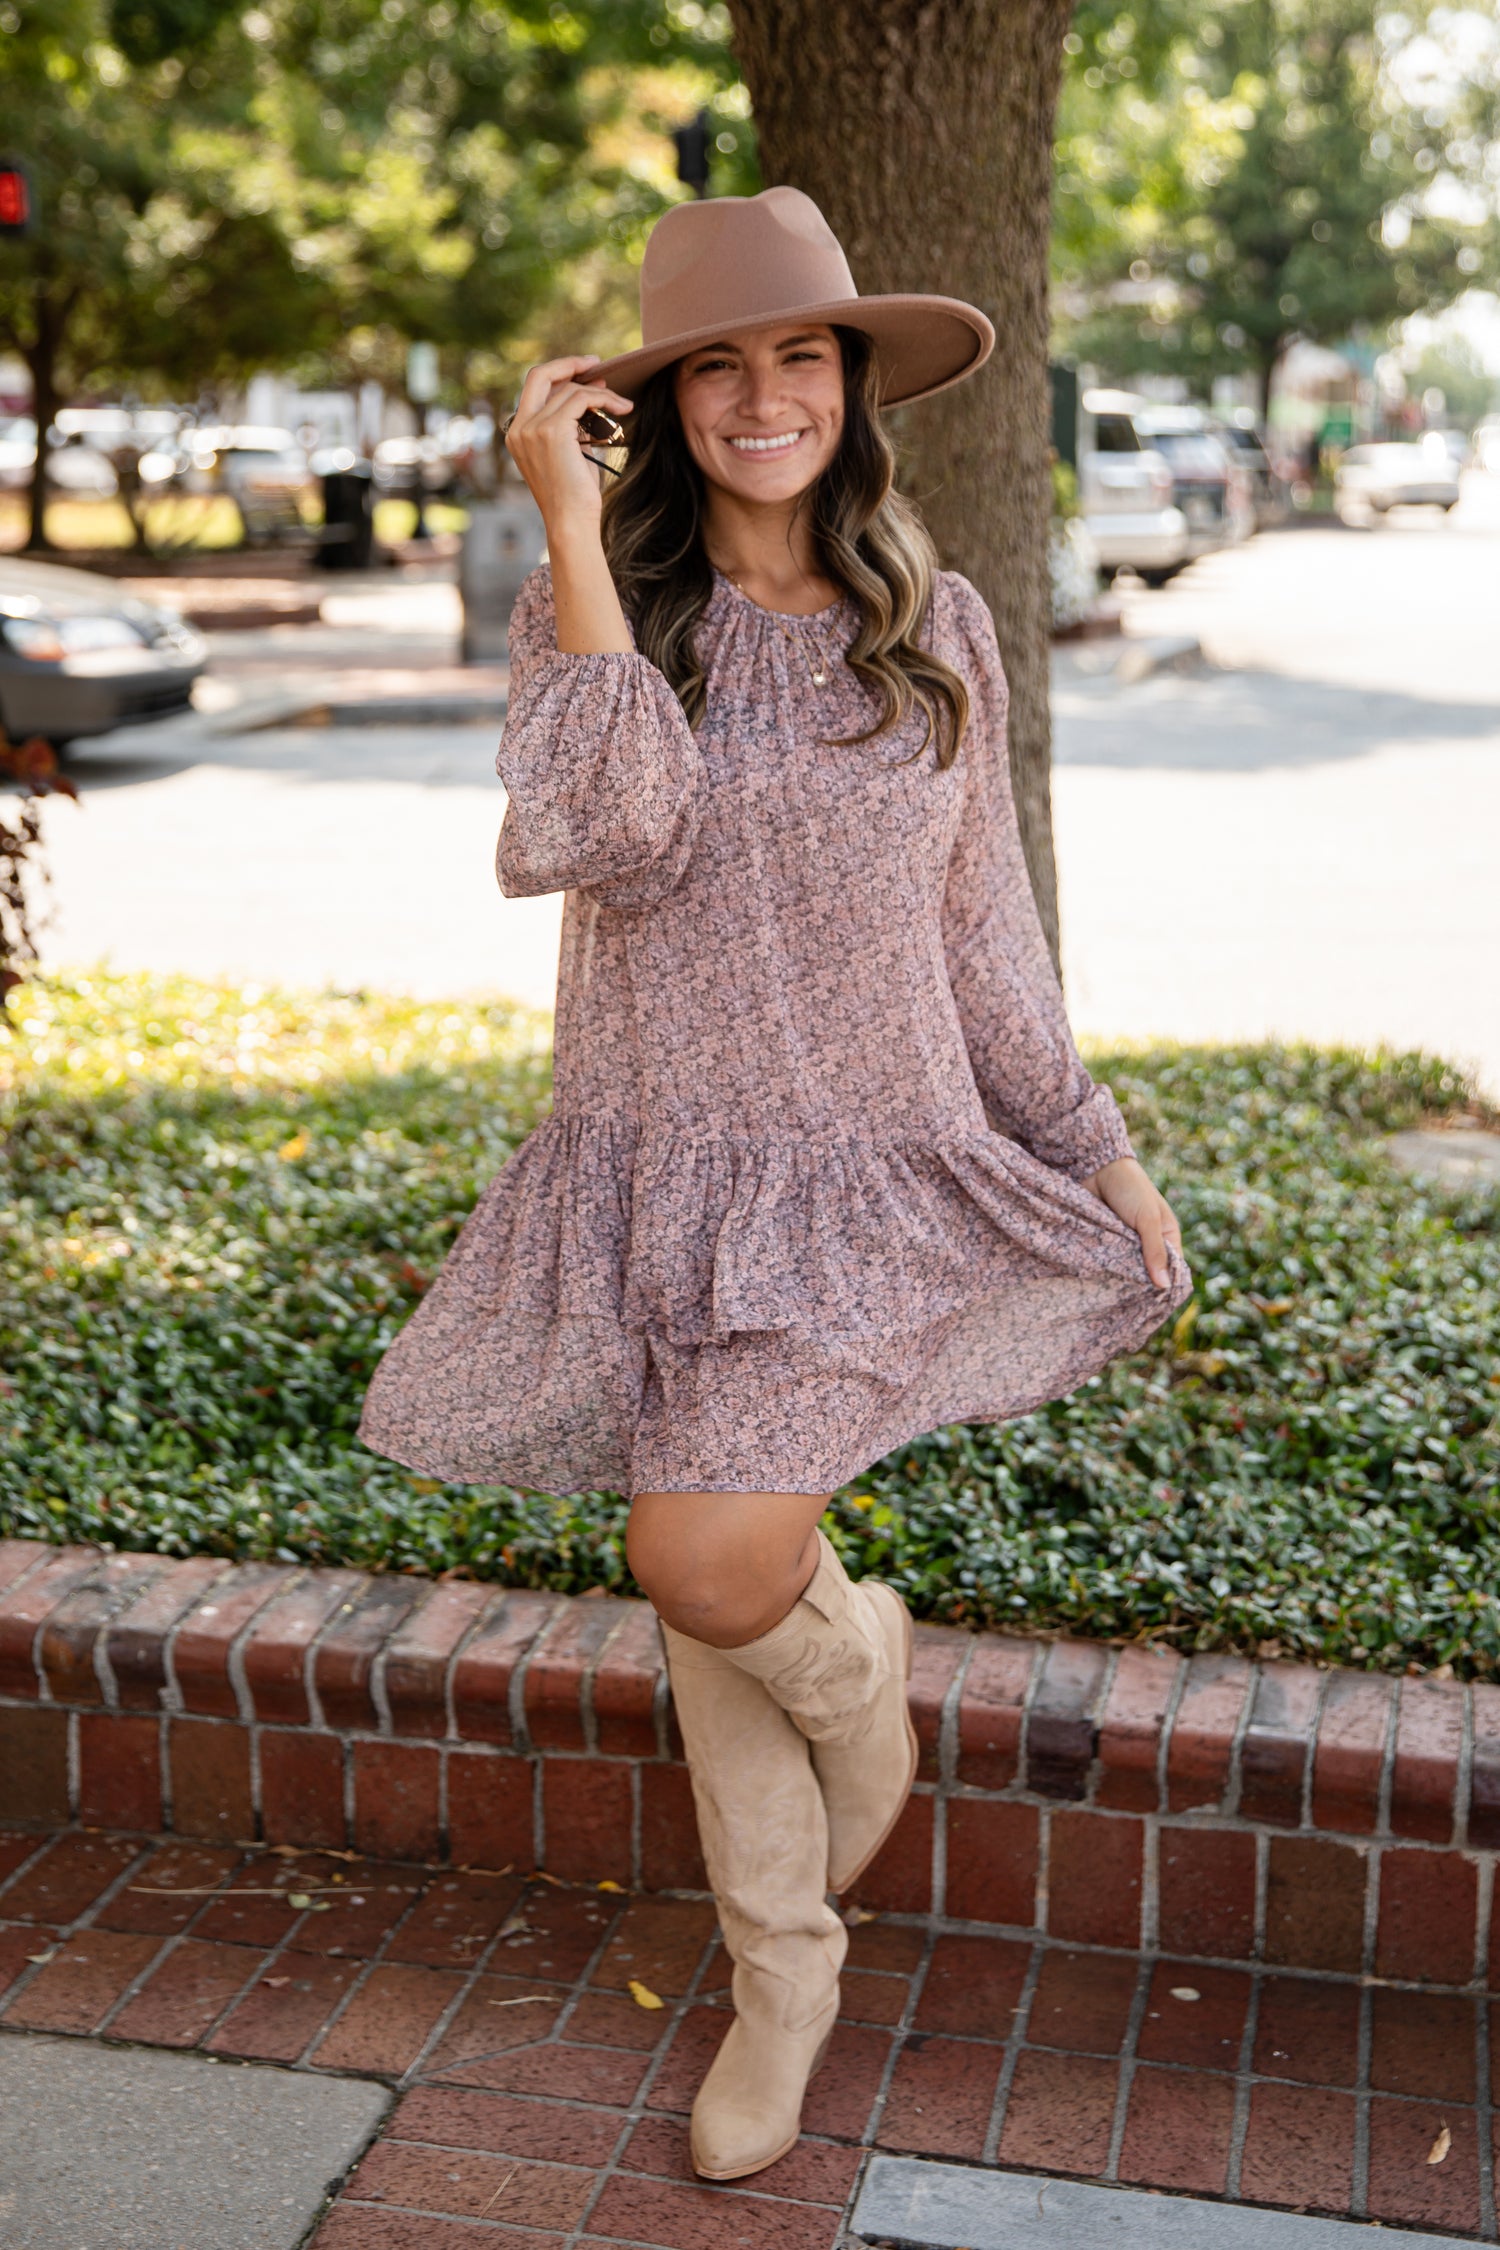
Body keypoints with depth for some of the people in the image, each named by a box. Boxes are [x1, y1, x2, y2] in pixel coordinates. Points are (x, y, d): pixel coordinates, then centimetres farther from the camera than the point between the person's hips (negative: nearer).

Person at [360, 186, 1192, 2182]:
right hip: (660, 1171, 1)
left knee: (714, 1566, -19)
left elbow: (985, 928, 9)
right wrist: (573, 527, -20)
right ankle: (785, 1971, 33)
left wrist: (1102, 1151, 11)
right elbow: (606, 833, -22)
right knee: (712, 1601, 11)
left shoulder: (936, 631, 3)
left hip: (874, 1171, -1)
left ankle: (861, 1658, 19)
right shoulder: (591, 613, -1)